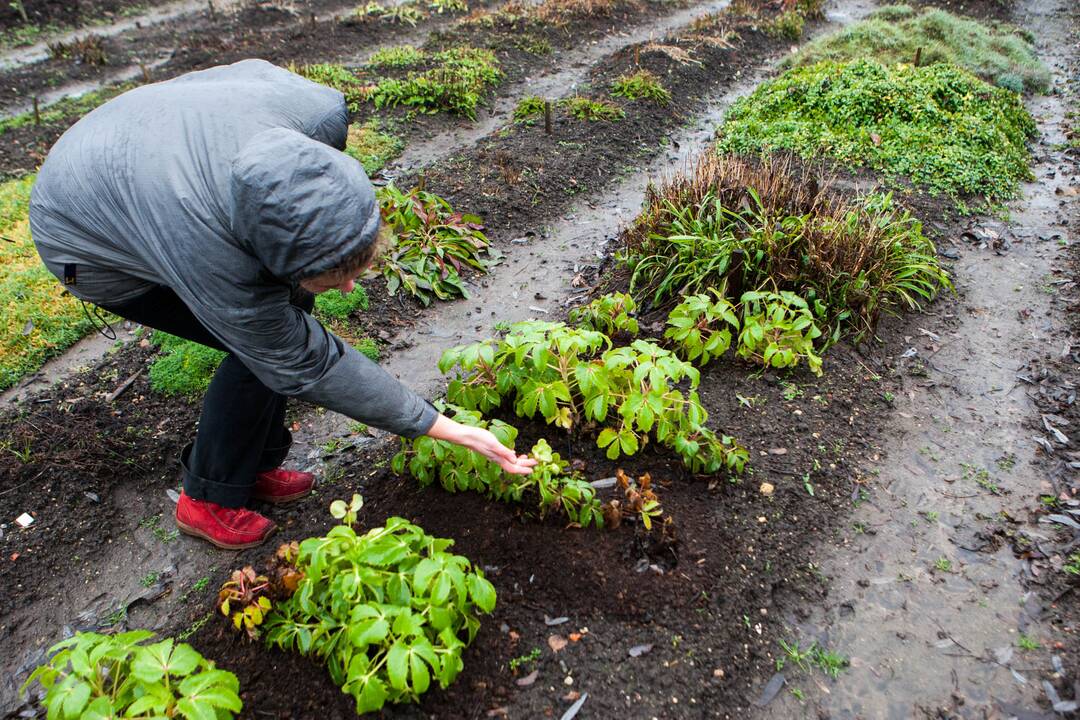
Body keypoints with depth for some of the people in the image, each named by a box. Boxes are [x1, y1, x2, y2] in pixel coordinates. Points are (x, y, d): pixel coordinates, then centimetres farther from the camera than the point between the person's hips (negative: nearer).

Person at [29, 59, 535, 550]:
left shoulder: (321, 113, -32)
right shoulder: (217, 269, -43)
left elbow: (251, 71, -7)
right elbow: (307, 365, -28)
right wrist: (445, 429, -25)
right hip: (89, 243, -6)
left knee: (291, 301, -3)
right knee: (265, 350, -18)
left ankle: (255, 465, 16)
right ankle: (209, 500, 6)